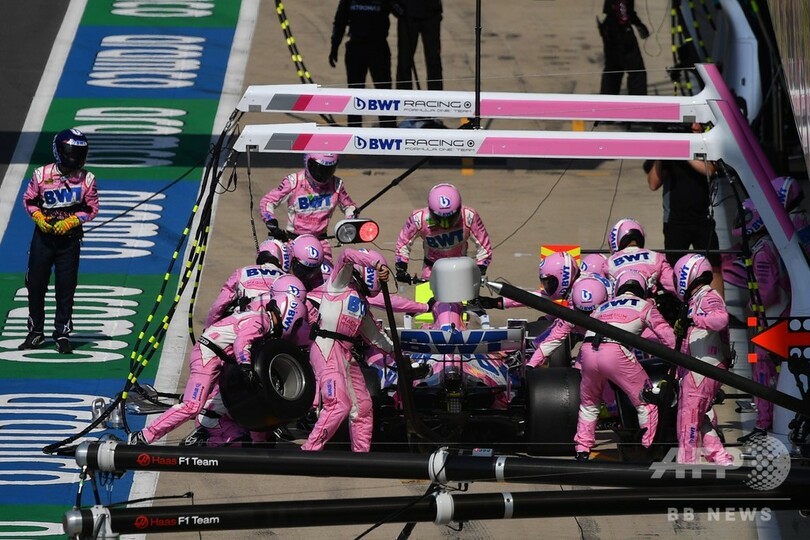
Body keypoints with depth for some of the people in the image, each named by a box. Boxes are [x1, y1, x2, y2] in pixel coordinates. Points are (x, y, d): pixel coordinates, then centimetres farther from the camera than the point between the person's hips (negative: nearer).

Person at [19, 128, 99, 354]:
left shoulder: (87, 179, -5)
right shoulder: (41, 174, -5)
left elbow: (92, 208, -1)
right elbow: (29, 200, 5)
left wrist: (71, 222, -14)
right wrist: (39, 218, -11)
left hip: (69, 236, -1)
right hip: (43, 234, 1)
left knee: (66, 287, 0)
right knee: (36, 284, 5)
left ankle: (62, 334, 10)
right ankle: (36, 333, 19)